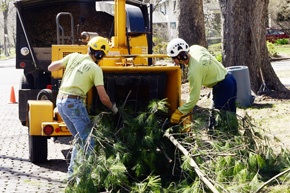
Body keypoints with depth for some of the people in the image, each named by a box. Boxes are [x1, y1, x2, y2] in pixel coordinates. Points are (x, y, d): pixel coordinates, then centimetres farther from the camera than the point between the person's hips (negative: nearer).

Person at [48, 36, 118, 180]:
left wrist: (64, 64, 32)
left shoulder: (74, 57, 10)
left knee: (79, 138, 19)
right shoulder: (96, 69, -4)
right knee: (89, 141, 0)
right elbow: (103, 98, -4)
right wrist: (113, 108, 15)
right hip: (74, 103, -7)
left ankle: (72, 172, 19)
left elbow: (51, 68, 15)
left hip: (60, 102, 7)